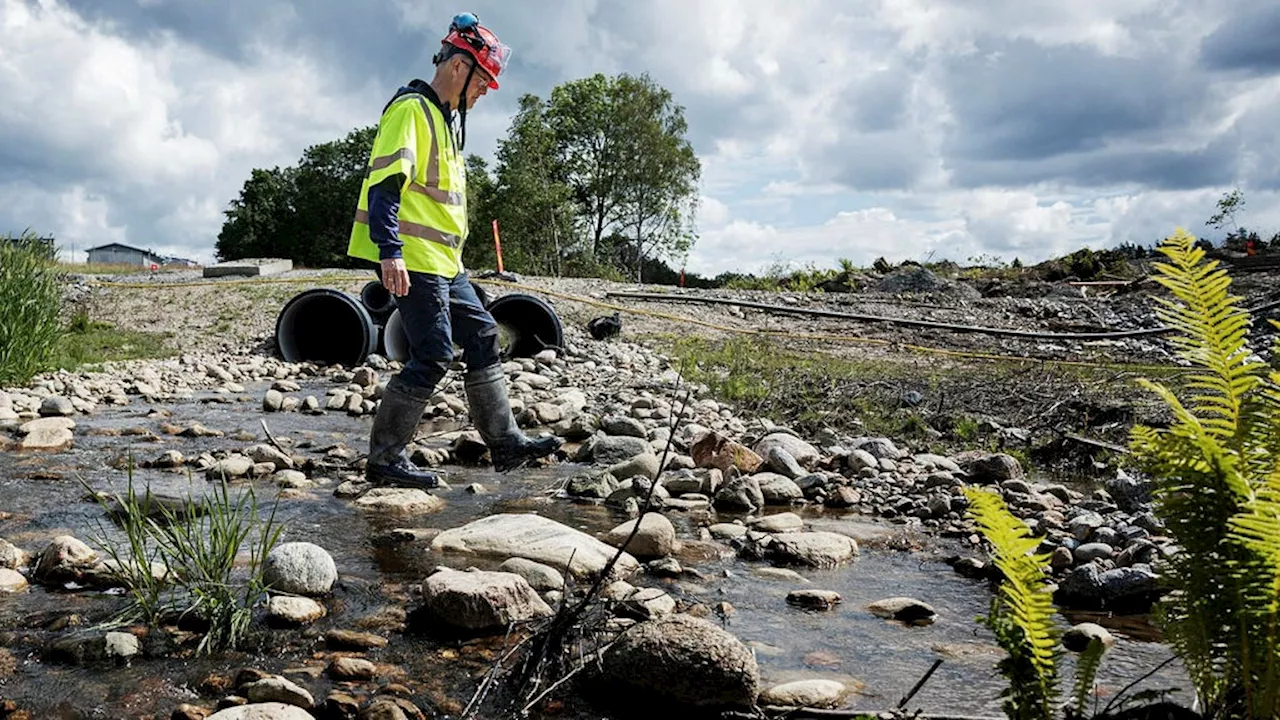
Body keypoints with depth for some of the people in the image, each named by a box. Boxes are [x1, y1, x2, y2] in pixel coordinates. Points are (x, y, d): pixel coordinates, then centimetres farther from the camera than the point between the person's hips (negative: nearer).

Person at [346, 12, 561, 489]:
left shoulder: (449, 117, 21)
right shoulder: (411, 108, -10)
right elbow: (384, 182, -22)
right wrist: (390, 252, -32)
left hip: (444, 262, 10)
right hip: (411, 260, -10)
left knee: (482, 338, 11)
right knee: (433, 356, -10)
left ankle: (505, 442, 18)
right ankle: (384, 459, 1)